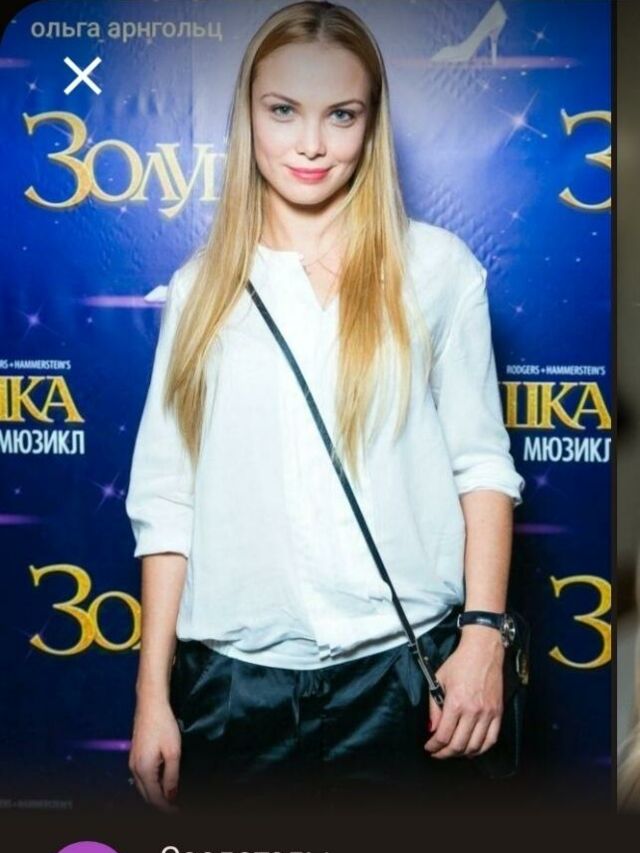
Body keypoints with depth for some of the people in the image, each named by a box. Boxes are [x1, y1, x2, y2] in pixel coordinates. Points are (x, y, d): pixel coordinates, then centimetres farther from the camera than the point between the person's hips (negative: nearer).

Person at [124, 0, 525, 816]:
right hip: (233, 677, 2)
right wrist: (151, 694, 4)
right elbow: (165, 499, 5)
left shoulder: (436, 266, 0)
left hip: (398, 667, -1)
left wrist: (483, 634, -7)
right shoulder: (203, 285, 6)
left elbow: (481, 460, 2)